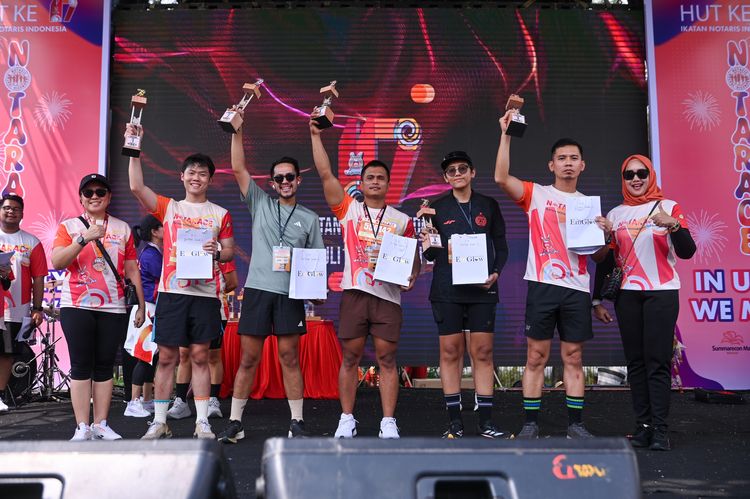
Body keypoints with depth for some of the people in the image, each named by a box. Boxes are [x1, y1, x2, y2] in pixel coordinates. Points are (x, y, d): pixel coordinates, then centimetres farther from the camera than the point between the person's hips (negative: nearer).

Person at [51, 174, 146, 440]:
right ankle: (82, 428, 0)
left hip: (113, 308, 2)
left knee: (104, 367, 4)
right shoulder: (69, 226, 6)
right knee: (81, 366, -3)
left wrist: (141, 305, 8)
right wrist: (84, 238, -19)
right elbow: (57, 262, -8)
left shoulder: (122, 228, 11)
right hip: (76, 307, -1)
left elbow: (132, 270, 12)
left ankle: (101, 425, 9)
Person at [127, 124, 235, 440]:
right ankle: (159, 422, 12)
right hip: (171, 291, 0)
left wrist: (217, 251, -12)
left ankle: (202, 423, 9)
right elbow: (136, 187, -4)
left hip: (204, 293, 0)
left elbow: (230, 252, 10)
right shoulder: (168, 207, 9)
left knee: (200, 357, 4)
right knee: (166, 357, 4)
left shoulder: (220, 215, 10)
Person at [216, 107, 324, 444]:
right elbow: (238, 168, 1)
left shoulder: (309, 219, 10)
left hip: (291, 293, 0)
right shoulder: (260, 203, 9)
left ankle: (297, 423, 12)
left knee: (289, 358, 4)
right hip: (258, 289, 0)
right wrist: (237, 131, -5)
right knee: (248, 358, 4)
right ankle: (235, 422, 11)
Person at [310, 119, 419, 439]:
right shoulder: (348, 210, 8)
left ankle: (388, 422, 8)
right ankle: (346, 419, 14)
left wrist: (411, 276, -4)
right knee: (350, 358, 4)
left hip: (388, 296, 0)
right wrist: (315, 135, 0)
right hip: (354, 293, 0)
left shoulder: (402, 220, 11)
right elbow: (325, 174, 2)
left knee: (387, 359, 2)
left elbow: (413, 257, 17)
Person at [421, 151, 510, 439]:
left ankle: (485, 422, 6)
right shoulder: (437, 209, 8)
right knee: (450, 351, 0)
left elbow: (501, 245, 12)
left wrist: (496, 273, -4)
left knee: (483, 352, 0)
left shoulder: (489, 206, 11)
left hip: (482, 289, 1)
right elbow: (430, 255, 8)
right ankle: (454, 422, 8)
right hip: (447, 289, -1)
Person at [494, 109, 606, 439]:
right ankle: (530, 424, 9)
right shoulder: (536, 195, 5)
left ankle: (575, 424, 15)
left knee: (573, 358, 7)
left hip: (576, 289, 3)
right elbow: (501, 178, -13)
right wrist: (506, 135, -16)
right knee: (536, 357, 1)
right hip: (542, 285, -3)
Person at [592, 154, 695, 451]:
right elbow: (604, 260, 14)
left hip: (662, 293, -3)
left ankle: (660, 428, -6)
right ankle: (643, 425, 6)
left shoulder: (668, 207, 4)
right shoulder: (616, 214, 12)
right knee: (636, 361, 2)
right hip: (627, 295, 3)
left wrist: (673, 226, -21)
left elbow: (687, 252, -6)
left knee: (658, 361, -8)